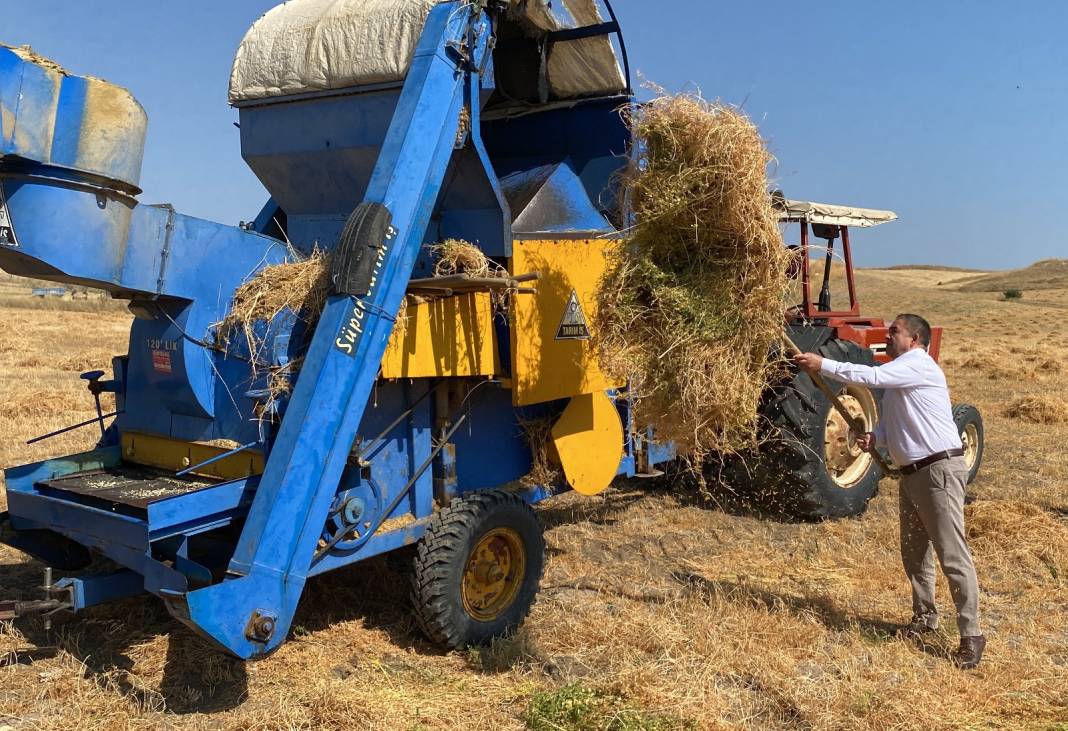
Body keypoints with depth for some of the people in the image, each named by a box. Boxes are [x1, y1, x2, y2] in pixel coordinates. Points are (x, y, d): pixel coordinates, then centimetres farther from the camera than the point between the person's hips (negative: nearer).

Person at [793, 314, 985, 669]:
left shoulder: (918, 364, -12)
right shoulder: (898, 373, 18)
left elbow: (871, 376, -25)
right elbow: (894, 422, 17)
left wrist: (823, 365, -19)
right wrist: (875, 437, -5)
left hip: (939, 470, -10)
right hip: (912, 473, 10)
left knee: (953, 556, -7)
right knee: (914, 552, 18)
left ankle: (971, 635, 0)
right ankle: (924, 617, 33)